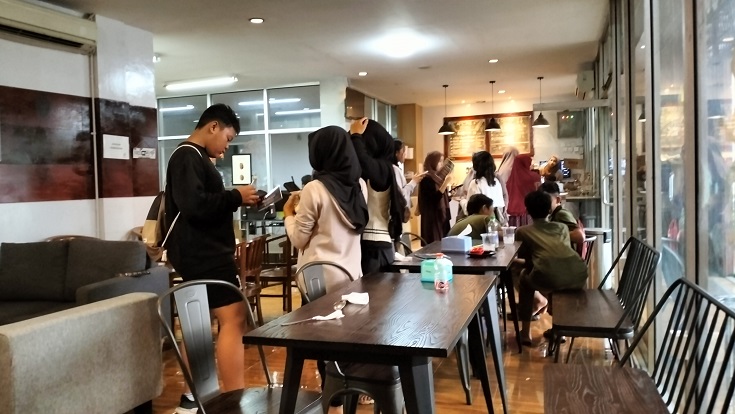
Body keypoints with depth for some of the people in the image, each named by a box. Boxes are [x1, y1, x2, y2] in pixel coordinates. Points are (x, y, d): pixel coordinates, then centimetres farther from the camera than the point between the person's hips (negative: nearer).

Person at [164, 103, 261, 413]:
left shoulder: (195, 158, 19)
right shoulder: (187, 157, -13)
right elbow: (194, 205, -27)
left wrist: (235, 200, 8)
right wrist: (236, 197, -18)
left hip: (203, 252, 11)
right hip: (202, 254, -11)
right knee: (233, 319, -15)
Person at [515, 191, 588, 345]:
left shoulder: (522, 231, 22)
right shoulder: (562, 227, 30)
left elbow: (522, 257, 36)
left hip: (549, 279, -3)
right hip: (579, 276, 3)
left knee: (525, 276, 32)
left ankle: (525, 333, 31)